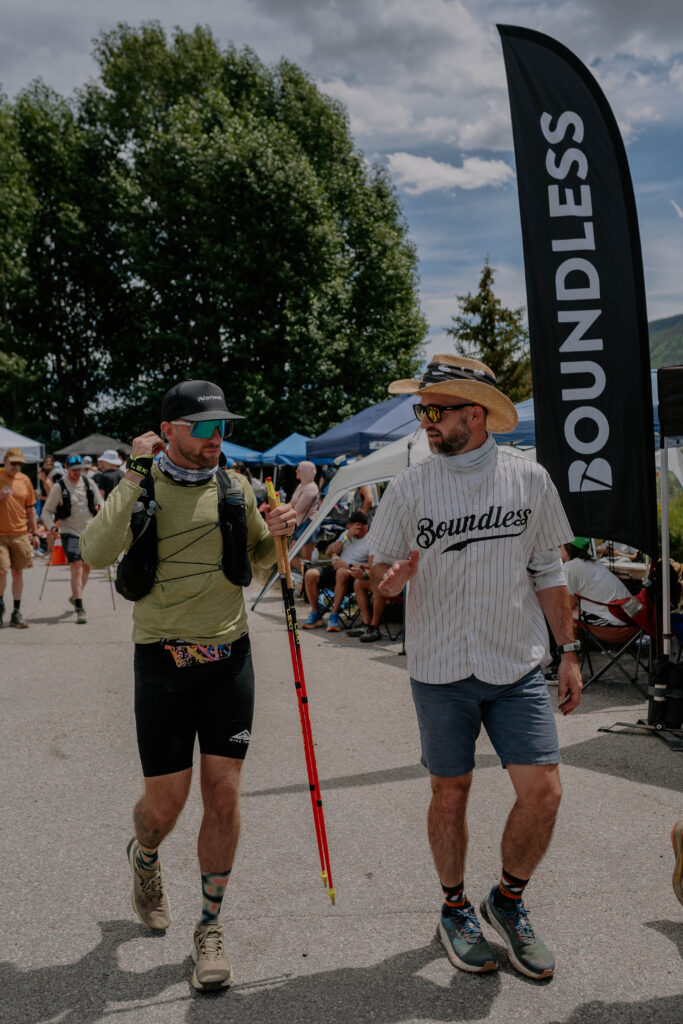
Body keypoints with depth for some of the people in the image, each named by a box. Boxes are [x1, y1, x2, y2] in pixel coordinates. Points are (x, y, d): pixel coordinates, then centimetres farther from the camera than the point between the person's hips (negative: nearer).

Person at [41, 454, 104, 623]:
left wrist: (101, 507, -12)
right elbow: (47, 511, -3)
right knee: (76, 568, -15)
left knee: (86, 567, 14)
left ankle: (75, 596, 38)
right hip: (70, 532, -4)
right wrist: (51, 527, -19)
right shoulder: (59, 487, -6)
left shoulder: (88, 483, 4)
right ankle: (79, 609, -17)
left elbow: (100, 501, 11)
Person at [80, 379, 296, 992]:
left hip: (229, 657, 3)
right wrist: (137, 476, -18)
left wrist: (277, 534, -2)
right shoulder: (140, 487, -4)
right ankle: (145, 857, 41)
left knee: (223, 794, 2)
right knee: (165, 802, 4)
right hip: (163, 661, -2)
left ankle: (210, 927, 19)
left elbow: (257, 561, 20)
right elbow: (97, 554, -20)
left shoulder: (236, 489, 6)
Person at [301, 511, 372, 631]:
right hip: (335, 568, 6)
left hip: (353, 572, -6)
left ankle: (334, 616, -33)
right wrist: (346, 537, -3)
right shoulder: (346, 534, 19)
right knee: (310, 574, -22)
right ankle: (315, 615, -10)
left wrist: (348, 565, -22)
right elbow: (328, 552, 9)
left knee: (342, 572, -42)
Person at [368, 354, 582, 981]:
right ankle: (455, 909, 32)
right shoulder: (409, 488, -2)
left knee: (542, 790, -4)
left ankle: (507, 902, 22)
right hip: (441, 669, -1)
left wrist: (569, 651, 7)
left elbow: (547, 572, 8)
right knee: (451, 792, 9)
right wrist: (391, 579, -20)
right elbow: (382, 568, 4)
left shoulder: (529, 478, 1)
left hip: (519, 668, 1)